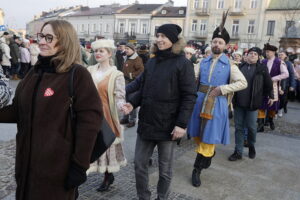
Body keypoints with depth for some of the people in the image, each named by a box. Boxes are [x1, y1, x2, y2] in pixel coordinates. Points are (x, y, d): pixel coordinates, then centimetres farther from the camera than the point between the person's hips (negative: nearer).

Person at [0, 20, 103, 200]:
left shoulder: (77, 74, -13)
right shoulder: (36, 72, 9)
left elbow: (90, 119, -18)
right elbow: (18, 110, 15)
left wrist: (80, 164, -18)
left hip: (58, 166, -7)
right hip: (28, 161, 7)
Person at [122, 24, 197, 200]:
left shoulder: (183, 63, -8)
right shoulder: (151, 62, 11)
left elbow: (189, 97, -12)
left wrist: (182, 124, -18)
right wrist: (132, 103, -3)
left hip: (167, 126, -6)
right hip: (146, 122, 6)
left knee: (165, 169, 11)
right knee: (139, 164, 14)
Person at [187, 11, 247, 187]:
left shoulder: (229, 64, -2)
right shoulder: (203, 62, 8)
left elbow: (243, 83, -7)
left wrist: (222, 89, -17)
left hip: (218, 104, -4)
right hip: (200, 101, 4)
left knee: (208, 139, 0)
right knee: (199, 136, 14)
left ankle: (197, 171, 13)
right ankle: (211, 152, 45)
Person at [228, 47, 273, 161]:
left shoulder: (262, 69, 0)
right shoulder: (240, 67, 6)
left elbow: (269, 84, 6)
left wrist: (270, 96, 11)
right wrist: (233, 98, 11)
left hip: (253, 103, -2)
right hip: (239, 103, 2)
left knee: (251, 127, 7)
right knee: (239, 127, 6)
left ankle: (251, 146, 33)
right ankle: (238, 152, 15)